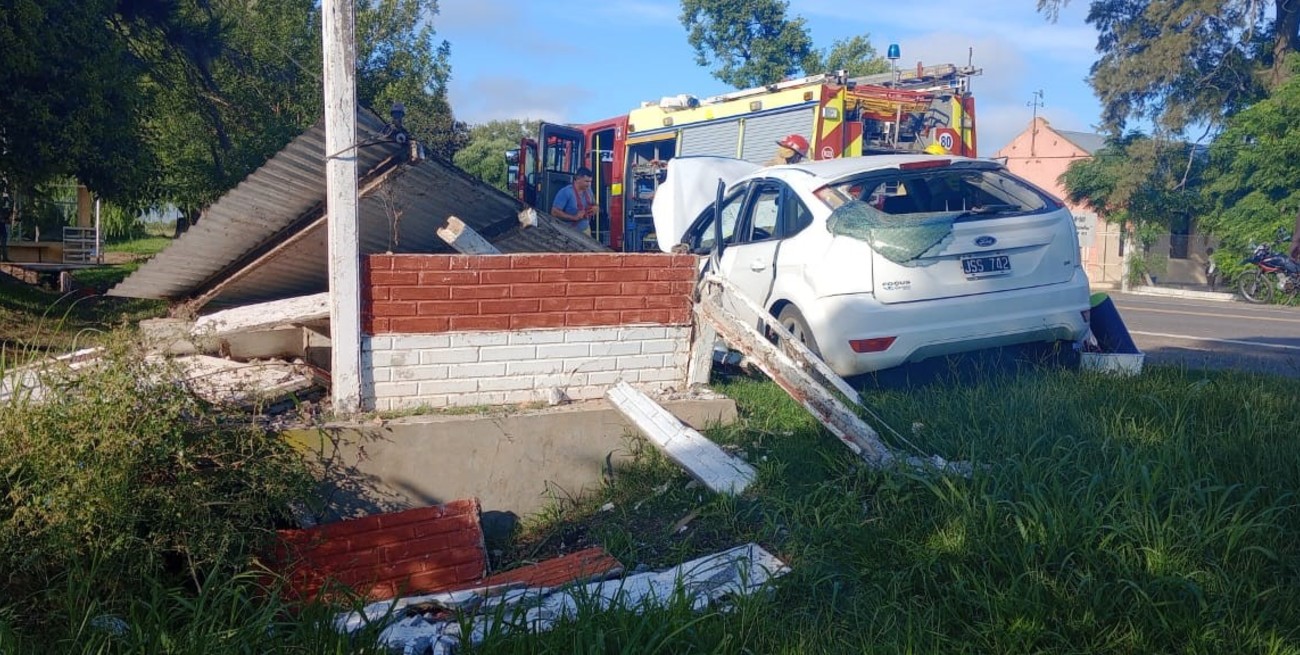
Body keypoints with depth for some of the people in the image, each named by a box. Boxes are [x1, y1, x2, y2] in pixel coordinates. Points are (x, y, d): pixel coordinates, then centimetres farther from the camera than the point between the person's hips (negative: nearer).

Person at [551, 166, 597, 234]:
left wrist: (594, 209, -4)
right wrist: (574, 217, -23)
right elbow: (555, 212, -19)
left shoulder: (588, 190, 6)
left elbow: (595, 205, 22)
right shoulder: (565, 192, -15)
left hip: (585, 230, 6)